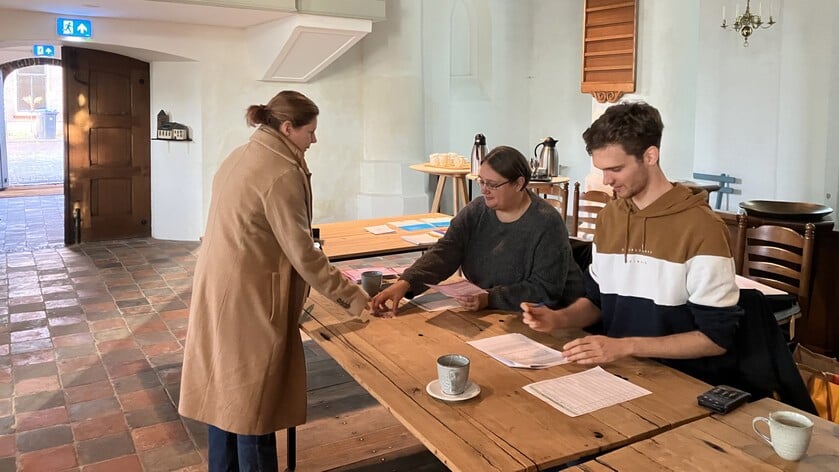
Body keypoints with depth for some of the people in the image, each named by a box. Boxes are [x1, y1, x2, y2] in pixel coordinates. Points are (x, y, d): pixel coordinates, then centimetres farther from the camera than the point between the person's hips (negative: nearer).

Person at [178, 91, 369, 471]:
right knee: (253, 399, 4)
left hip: (216, 289, 10)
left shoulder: (239, 157, 10)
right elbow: (302, 253, -19)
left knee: (224, 390, 19)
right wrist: (349, 295, -11)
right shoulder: (281, 173, -19)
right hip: (248, 299, -9)